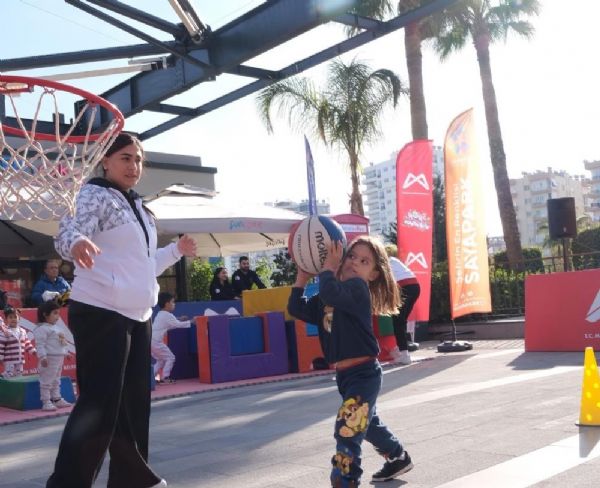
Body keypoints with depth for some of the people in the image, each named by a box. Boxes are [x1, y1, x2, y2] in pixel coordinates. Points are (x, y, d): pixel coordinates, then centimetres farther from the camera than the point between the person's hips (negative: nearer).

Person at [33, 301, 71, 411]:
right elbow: (40, 344, -20)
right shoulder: (42, 328, -14)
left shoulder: (55, 328, 17)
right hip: (49, 358, -10)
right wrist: (42, 357, -27)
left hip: (59, 357, 10)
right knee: (47, 381, -5)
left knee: (56, 380, 18)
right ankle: (46, 402, -3)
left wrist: (66, 352, 26)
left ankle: (57, 399, 26)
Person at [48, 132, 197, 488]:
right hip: (101, 314, -9)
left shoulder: (138, 207, 20)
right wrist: (76, 243, -47)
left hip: (137, 315, 9)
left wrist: (176, 251, 31)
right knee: (99, 403, -11)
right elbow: (68, 233, -26)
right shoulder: (94, 195, -6)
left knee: (135, 400, 15)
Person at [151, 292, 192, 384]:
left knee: (161, 360, 20)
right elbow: (178, 325, -10)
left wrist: (180, 320, 23)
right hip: (155, 341, -9)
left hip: (150, 340, 9)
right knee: (170, 357, -1)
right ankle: (165, 378, -1)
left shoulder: (160, 314, 20)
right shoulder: (168, 315, -9)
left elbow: (169, 326, 29)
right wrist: (190, 322, -3)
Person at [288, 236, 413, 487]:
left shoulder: (358, 287, -14)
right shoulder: (327, 298, 11)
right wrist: (302, 276, 2)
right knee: (367, 422, 28)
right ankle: (398, 458, 50)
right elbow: (297, 309, 7)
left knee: (347, 432, -16)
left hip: (363, 373, -10)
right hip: (345, 373, 10)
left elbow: (330, 293, -33)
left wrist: (328, 266, -18)